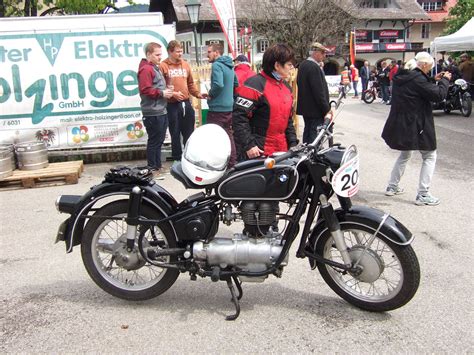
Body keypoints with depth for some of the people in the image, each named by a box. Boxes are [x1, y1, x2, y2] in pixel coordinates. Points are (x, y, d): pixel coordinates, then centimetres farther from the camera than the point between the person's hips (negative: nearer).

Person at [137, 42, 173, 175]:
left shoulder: (155, 68, 19)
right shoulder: (146, 69, -12)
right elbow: (145, 89, -22)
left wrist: (166, 91, 12)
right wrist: (162, 93, -16)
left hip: (161, 111, 10)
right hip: (153, 113, -10)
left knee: (159, 141, 16)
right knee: (154, 141, -4)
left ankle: (157, 166, 25)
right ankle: (152, 169, 5)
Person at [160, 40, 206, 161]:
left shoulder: (185, 64, 12)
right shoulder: (163, 66, -5)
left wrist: (197, 94, 2)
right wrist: (172, 94, -20)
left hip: (186, 103, 5)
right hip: (172, 105, -5)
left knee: (189, 132, 11)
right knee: (175, 133, 4)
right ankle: (177, 159, 15)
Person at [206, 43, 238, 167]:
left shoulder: (217, 65, -14)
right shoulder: (229, 66, 13)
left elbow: (218, 84, -28)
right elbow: (236, 84, 24)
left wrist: (210, 95, -11)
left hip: (217, 108, -9)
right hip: (229, 107, 9)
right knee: (228, 135, 15)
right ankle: (232, 163, 21)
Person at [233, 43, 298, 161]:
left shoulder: (286, 87, 16)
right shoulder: (255, 84, -11)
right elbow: (239, 116, -16)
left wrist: (293, 143, 12)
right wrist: (248, 145, -20)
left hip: (281, 151, 8)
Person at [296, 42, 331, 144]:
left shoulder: (303, 65, 11)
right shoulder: (314, 67, -20)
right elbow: (319, 92, -23)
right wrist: (327, 109, -16)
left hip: (305, 107, 10)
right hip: (315, 109, -10)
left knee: (307, 133, 18)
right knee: (315, 135, -6)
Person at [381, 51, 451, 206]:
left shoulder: (401, 77, 7)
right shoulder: (418, 79, -20)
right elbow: (438, 95, -18)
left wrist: (434, 80, 16)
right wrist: (445, 80, -2)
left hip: (399, 125, 9)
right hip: (415, 126, -9)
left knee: (405, 154, 26)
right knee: (430, 156, 4)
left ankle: (392, 187, 30)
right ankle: (422, 195, 2)